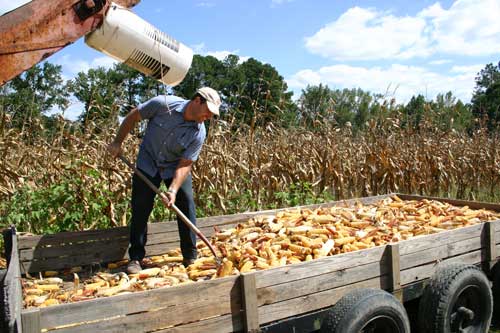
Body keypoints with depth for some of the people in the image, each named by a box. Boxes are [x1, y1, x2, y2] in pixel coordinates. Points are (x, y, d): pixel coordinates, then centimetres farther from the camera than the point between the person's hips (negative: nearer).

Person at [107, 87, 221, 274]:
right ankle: (135, 258, 11)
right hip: (148, 163, -1)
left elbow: (185, 164, -21)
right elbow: (133, 117, -9)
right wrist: (117, 142, -5)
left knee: (186, 204, -8)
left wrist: (173, 190, -34)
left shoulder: (199, 133, -21)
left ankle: (190, 257, 5)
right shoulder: (163, 104, -24)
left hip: (176, 167, 1)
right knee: (140, 208, -2)